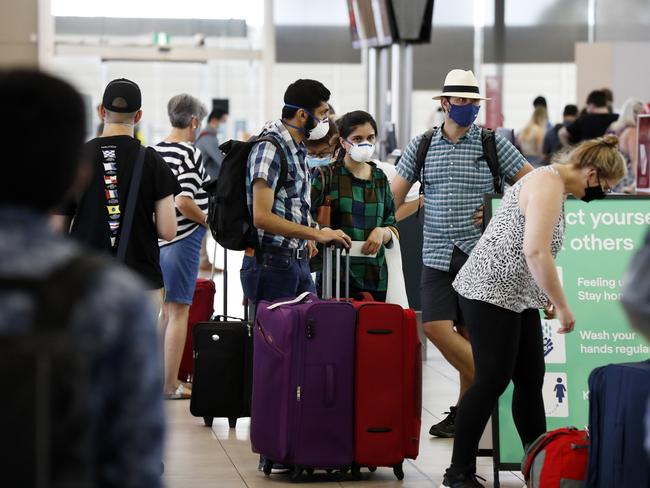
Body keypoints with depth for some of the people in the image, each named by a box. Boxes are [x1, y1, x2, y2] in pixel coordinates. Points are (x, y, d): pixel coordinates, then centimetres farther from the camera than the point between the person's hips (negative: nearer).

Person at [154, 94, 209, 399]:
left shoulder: (154, 152, 7)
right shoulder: (190, 154, -15)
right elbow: (183, 202, -23)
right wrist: (208, 220, -8)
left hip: (156, 239, 7)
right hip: (182, 239, -7)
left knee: (165, 310, 19)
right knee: (179, 311, 0)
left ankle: (158, 376, 25)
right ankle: (170, 385, 3)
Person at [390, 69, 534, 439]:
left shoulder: (492, 144, 2)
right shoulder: (422, 145, 9)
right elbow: (396, 194, 13)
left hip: (479, 252, -2)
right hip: (438, 253, 2)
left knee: (468, 332, -1)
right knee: (435, 326, -10)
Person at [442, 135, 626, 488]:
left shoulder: (552, 182, 14)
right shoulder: (549, 186, -18)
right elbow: (536, 251, -26)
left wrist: (547, 296, 22)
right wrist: (562, 306, -20)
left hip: (517, 296, 10)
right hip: (491, 292, -10)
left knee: (531, 380, 8)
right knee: (493, 380, -8)